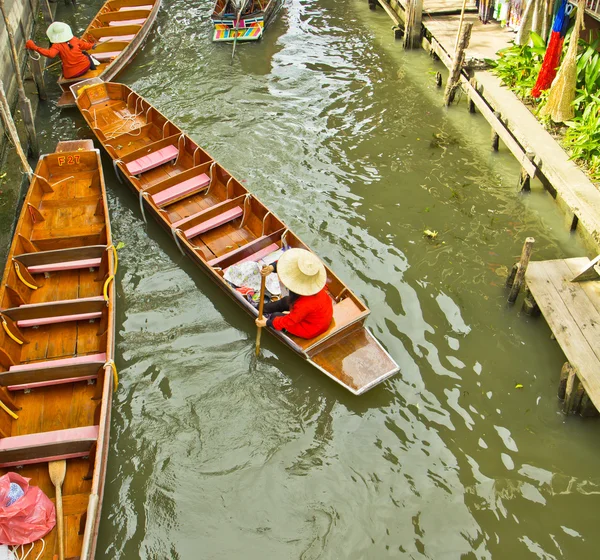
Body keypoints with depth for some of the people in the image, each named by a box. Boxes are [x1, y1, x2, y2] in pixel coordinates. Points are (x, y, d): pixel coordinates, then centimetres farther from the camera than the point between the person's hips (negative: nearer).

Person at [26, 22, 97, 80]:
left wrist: (35, 47, -33)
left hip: (71, 75, -2)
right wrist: (91, 45, 38)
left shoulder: (57, 46, -16)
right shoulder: (74, 39, -3)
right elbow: (83, 45, 15)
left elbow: (50, 54, -34)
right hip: (85, 67, 2)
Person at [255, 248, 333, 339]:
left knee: (275, 316, 8)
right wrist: (272, 268, -37)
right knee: (285, 301, 24)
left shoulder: (304, 305, -44)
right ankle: (262, 308, 51)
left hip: (312, 329, -7)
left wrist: (267, 323, -11)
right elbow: (289, 262, -20)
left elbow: (289, 321, -25)